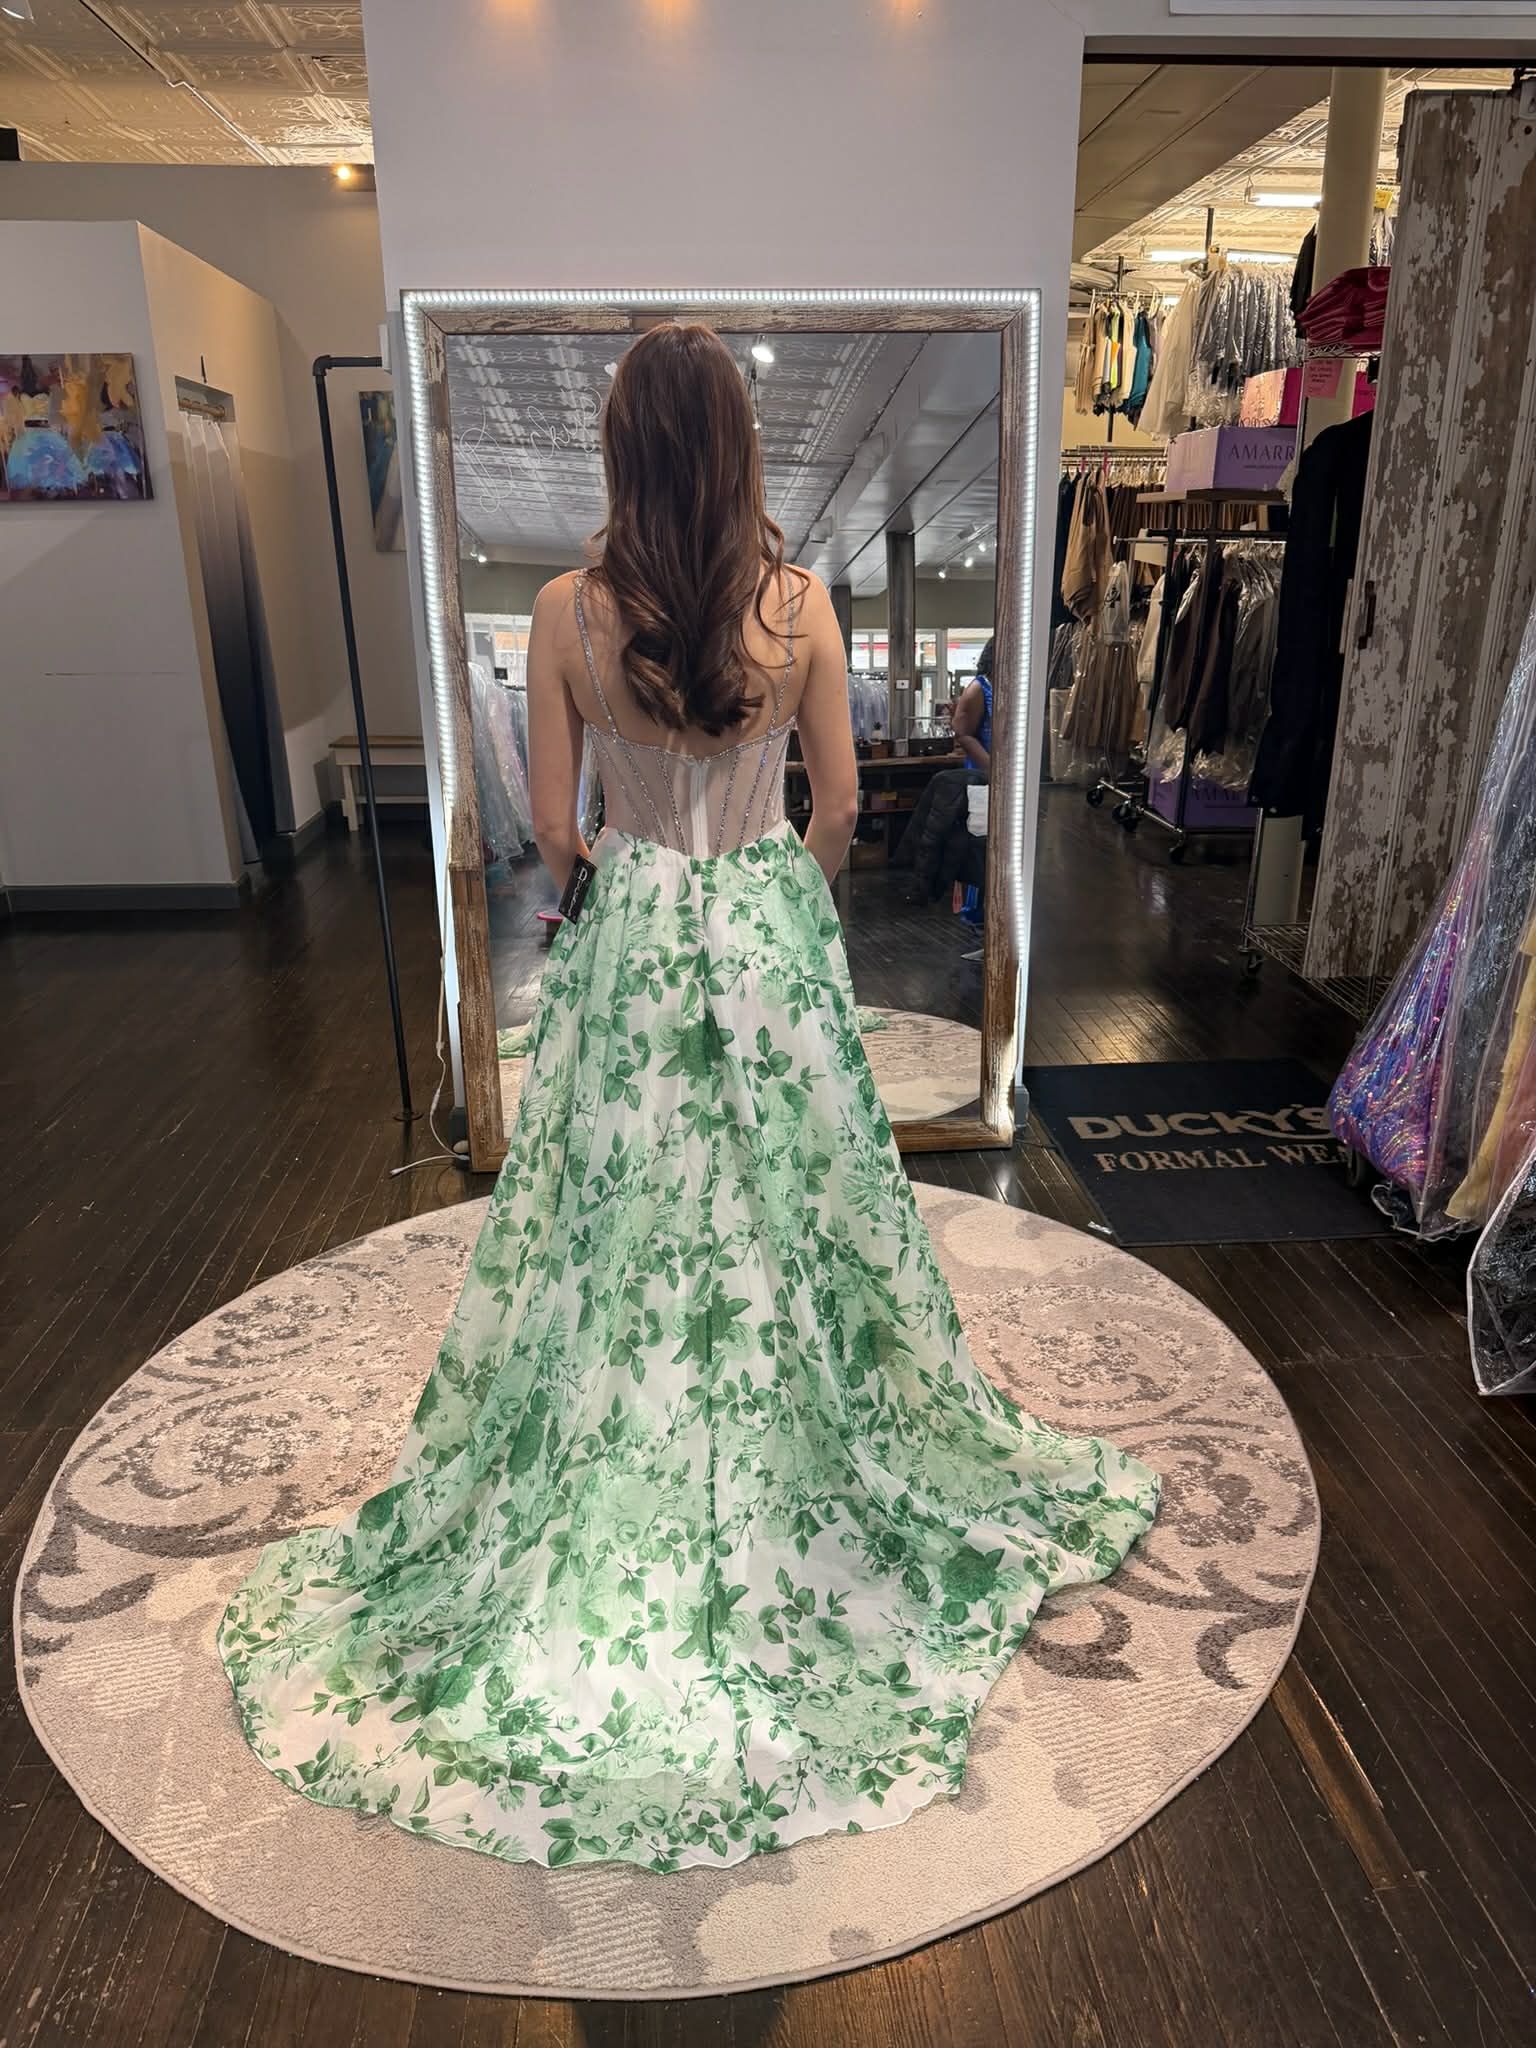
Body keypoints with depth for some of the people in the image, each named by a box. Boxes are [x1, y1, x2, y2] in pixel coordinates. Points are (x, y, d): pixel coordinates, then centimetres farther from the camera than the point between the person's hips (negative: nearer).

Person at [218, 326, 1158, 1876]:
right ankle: (802, 1489, 35)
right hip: (771, 938, 1)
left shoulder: (569, 612, -9)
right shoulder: (801, 604, -8)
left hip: (628, 945, 0)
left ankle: (619, 1525, 31)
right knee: (783, 1206, 15)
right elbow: (838, 811, -1)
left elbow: (552, 830, -4)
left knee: (629, 1219, 14)